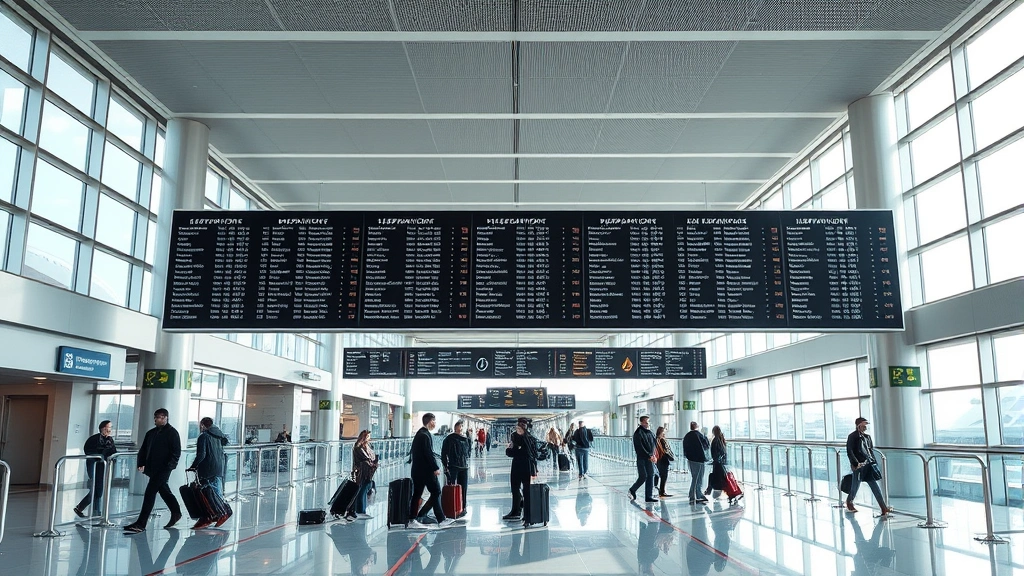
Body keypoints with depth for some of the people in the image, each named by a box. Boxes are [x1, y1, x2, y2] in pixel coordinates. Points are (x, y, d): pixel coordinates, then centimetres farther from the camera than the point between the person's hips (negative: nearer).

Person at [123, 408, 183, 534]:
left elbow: (176, 452, -11)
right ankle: (176, 513, 37)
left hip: (163, 469, -8)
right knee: (164, 491, 19)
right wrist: (141, 463, 3)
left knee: (150, 492, -12)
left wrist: (169, 466, -20)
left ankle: (141, 524, -10)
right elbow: (143, 450, 17)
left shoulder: (172, 433, -7)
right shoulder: (151, 433, 14)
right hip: (152, 468, 8)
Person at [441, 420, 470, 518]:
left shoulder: (466, 440, 14)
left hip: (464, 468, 5)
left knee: (463, 489, 6)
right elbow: (443, 454, -3)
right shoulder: (449, 439, -2)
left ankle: (463, 508, 14)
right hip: (452, 468, -5)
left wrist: (467, 463, 14)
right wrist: (445, 467, -9)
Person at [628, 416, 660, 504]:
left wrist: (653, 455, 4)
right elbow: (640, 448, -16)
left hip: (649, 458, 7)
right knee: (643, 477, -7)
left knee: (651, 476, 4)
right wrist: (649, 456, -17)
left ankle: (649, 497, 8)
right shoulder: (638, 433, -12)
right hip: (641, 458, -7)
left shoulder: (649, 432, 12)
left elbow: (654, 443, 16)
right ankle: (632, 490, 16)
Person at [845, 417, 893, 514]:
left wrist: (873, 462, 8)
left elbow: (871, 450, 20)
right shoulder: (852, 437, -6)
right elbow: (849, 452, -11)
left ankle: (884, 507, -4)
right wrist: (856, 463, -18)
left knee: (875, 486, -1)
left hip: (869, 465, 6)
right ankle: (849, 503, 28)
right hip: (859, 466, -6)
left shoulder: (867, 436, 14)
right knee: (855, 486, 6)